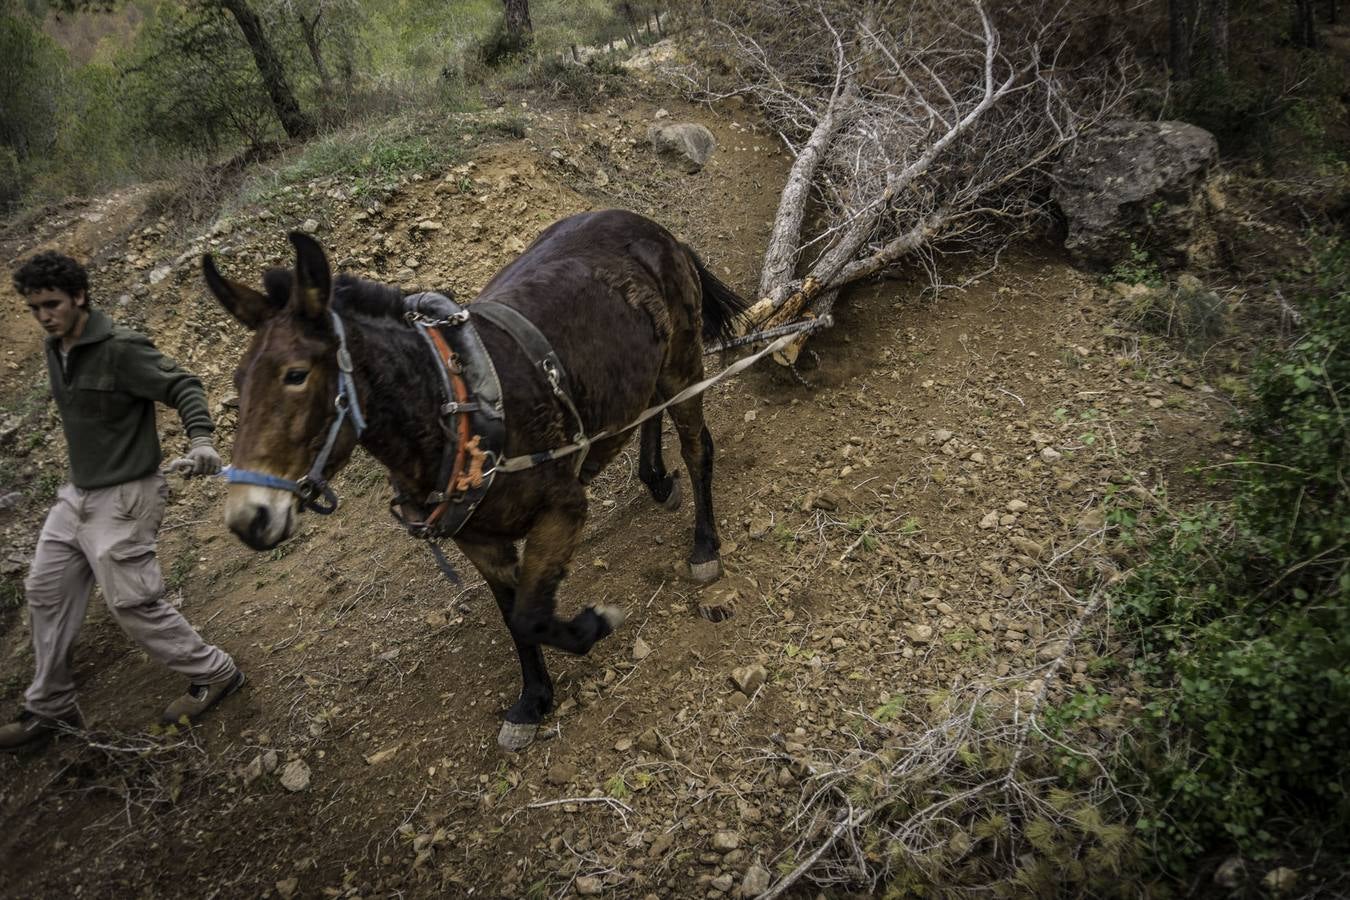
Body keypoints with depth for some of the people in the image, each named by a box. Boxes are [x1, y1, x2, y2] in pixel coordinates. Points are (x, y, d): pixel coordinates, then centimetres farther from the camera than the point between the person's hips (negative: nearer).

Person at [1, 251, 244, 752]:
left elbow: (183, 387, -20)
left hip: (123, 497, -9)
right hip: (77, 494, 9)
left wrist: (201, 441, -37)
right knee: (46, 595, 14)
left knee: (132, 602, -6)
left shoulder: (120, 349, -19)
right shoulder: (55, 349, 7)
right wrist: (78, 475, 18)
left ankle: (213, 674, 13)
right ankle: (50, 709, 28)